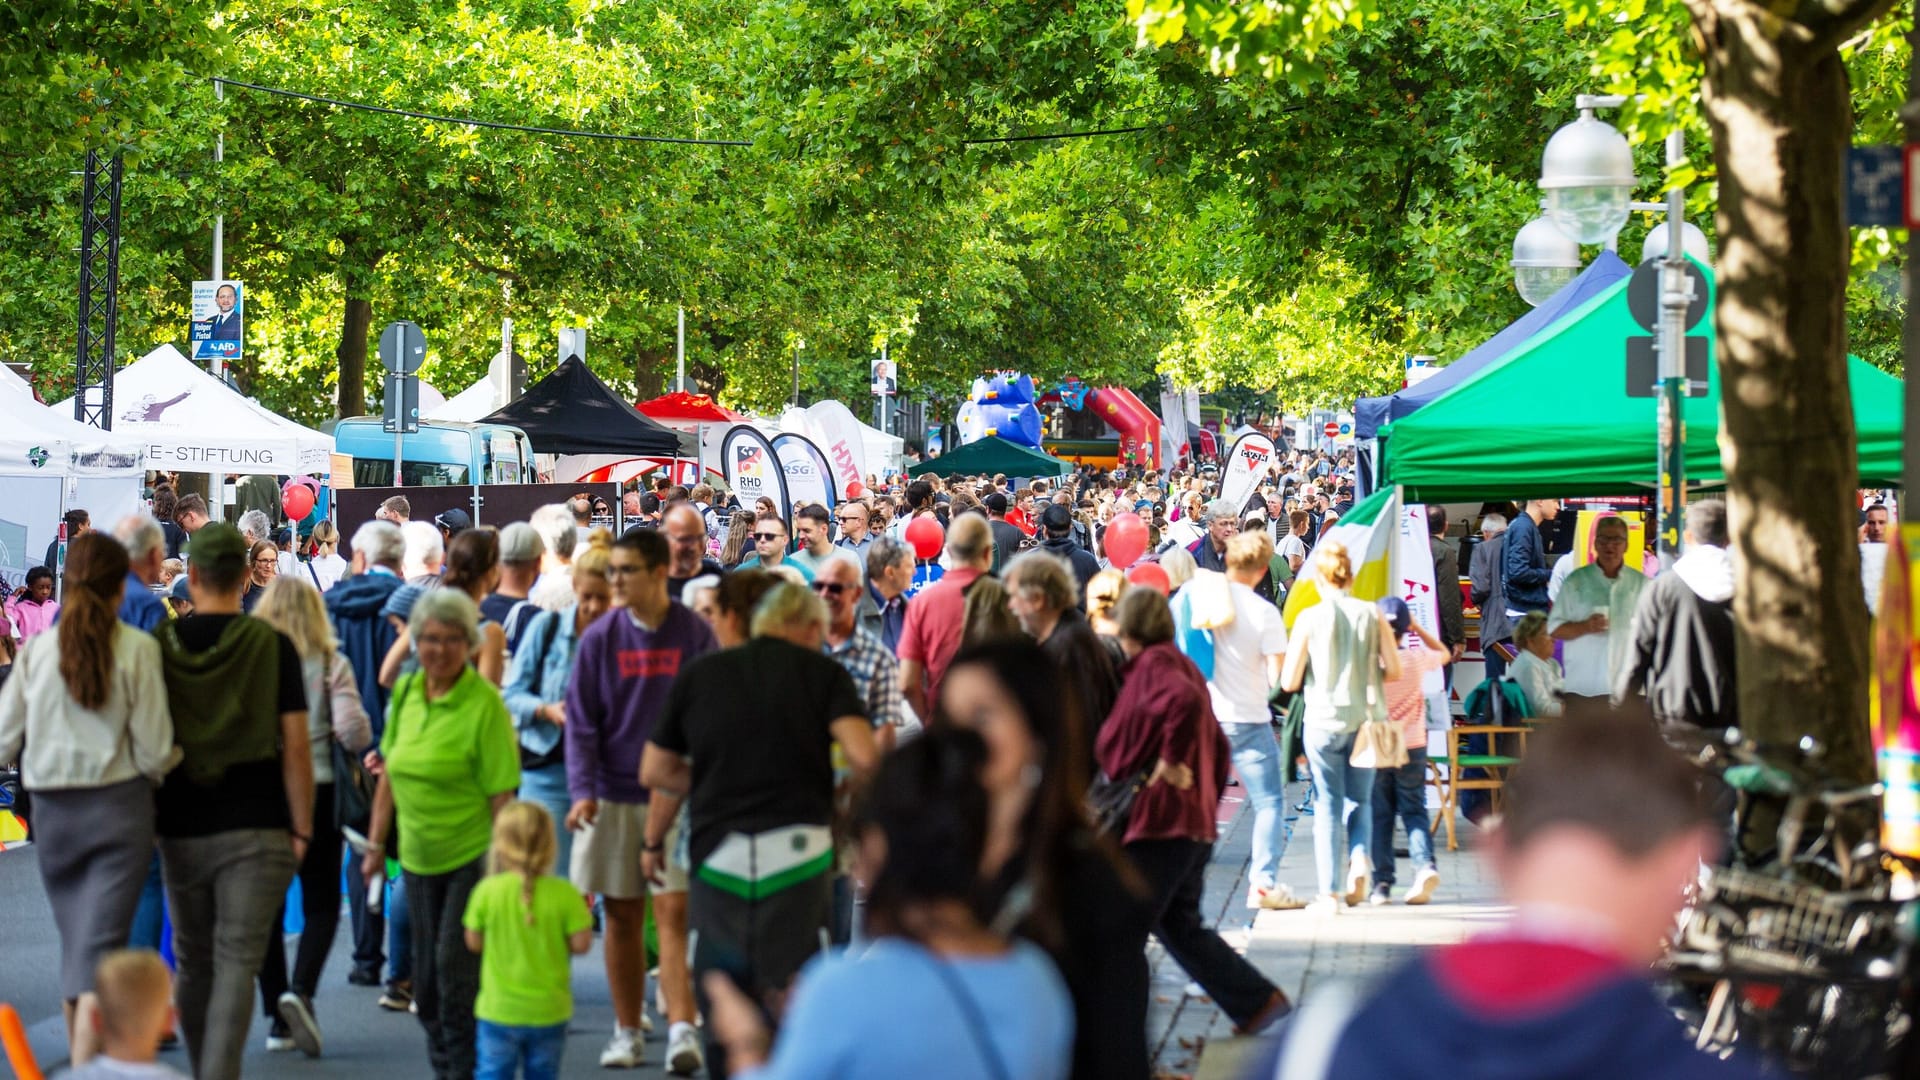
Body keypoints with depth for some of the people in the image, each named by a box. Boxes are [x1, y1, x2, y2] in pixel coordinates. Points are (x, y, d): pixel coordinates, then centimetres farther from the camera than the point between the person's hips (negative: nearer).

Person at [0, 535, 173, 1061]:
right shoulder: (137, 648, -9)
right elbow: (155, 750, -9)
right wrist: (156, 770, 13)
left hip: (54, 813, 3)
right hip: (119, 806, -3)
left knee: (74, 943, 18)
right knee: (100, 948, -5)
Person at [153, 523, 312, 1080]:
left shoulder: (161, 645, 0)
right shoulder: (272, 646, -5)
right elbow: (295, 747, -7)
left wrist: (144, 821, 15)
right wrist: (302, 829, 0)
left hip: (181, 828, 2)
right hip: (255, 826, -2)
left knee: (193, 964, 15)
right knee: (237, 962, -4)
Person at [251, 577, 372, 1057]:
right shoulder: (330, 665, -5)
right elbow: (352, 730, -14)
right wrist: (358, 742, 8)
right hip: (317, 788, -1)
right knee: (321, 904, 9)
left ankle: (276, 1017, 9)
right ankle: (300, 991, -15)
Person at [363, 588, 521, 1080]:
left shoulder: (484, 703, -13)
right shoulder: (405, 693, 5)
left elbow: (500, 794, -13)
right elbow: (391, 776, 14)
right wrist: (376, 843, 15)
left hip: (472, 856, -6)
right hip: (418, 856, 6)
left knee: (456, 965, -10)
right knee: (426, 977, 10)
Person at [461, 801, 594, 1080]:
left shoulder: (487, 891, -11)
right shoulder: (564, 894, -11)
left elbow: (474, 942, -1)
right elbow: (581, 943, -11)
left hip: (499, 1010, -1)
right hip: (550, 1012, 1)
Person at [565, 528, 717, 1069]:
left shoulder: (694, 634, -1)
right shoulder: (599, 638, 2)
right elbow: (581, 721, 1)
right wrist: (583, 791, -11)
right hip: (614, 796, 2)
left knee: (674, 914, -9)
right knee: (622, 917, 7)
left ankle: (682, 1028, -11)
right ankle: (627, 1032, 16)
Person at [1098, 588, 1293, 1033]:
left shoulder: (1153, 664, -11)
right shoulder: (1184, 666, 17)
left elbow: (1185, 700, -33)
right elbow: (1218, 746, 21)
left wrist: (1171, 761, -24)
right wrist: (1207, 801, 24)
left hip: (1159, 820, -10)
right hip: (1194, 824, 10)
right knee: (1180, 925, 17)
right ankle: (1258, 1000, 14)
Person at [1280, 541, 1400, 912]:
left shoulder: (1310, 618, -7)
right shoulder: (1372, 615, -2)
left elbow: (1288, 681, -7)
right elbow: (1393, 670, -1)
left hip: (1323, 720, -2)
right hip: (1366, 719, 2)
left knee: (1327, 805, 5)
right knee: (1360, 799, 17)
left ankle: (1328, 893, 4)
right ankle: (1359, 856, -9)